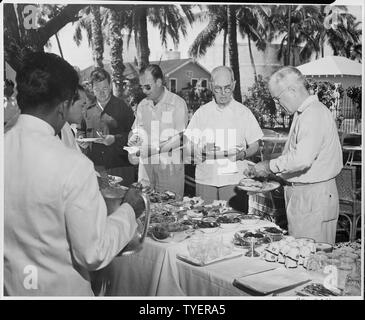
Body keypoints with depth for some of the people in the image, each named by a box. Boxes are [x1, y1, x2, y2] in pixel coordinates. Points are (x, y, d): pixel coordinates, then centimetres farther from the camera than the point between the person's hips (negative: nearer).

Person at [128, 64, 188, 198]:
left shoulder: (177, 103, -7)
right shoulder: (142, 105, 11)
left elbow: (180, 138, -13)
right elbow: (136, 129, 21)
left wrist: (154, 149, -21)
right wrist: (134, 139, -2)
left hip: (170, 168, -5)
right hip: (146, 166, 5)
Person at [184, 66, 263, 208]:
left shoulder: (244, 112, 4)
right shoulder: (201, 112, 7)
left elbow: (254, 146, 7)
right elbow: (189, 145, 7)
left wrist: (243, 154, -14)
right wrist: (202, 150, -14)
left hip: (234, 180, -1)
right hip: (205, 180, 1)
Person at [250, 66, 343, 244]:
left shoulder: (314, 114, -18)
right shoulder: (302, 114, 15)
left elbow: (302, 159, -29)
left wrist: (270, 166, -17)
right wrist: (275, 172, 12)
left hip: (314, 196, -10)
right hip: (300, 194, 10)